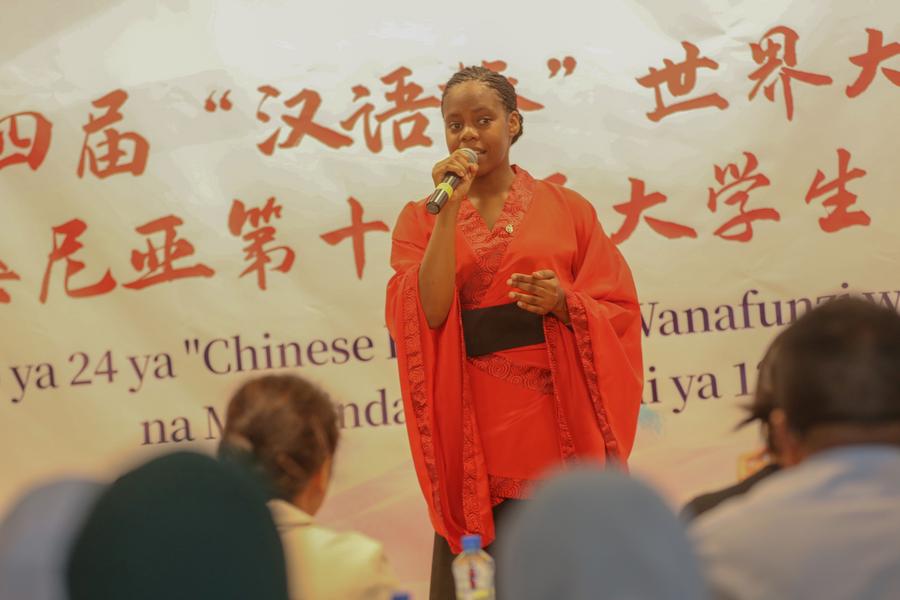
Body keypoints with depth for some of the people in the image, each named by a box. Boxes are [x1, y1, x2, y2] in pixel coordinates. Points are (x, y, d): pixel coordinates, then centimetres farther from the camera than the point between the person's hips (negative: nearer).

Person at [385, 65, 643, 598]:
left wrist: (564, 303, -13)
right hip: (474, 434, 0)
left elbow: (619, 314, 6)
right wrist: (450, 210, -10)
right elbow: (429, 313, -9)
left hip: (559, 427, 0)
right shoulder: (422, 220, 7)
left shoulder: (568, 209, 8)